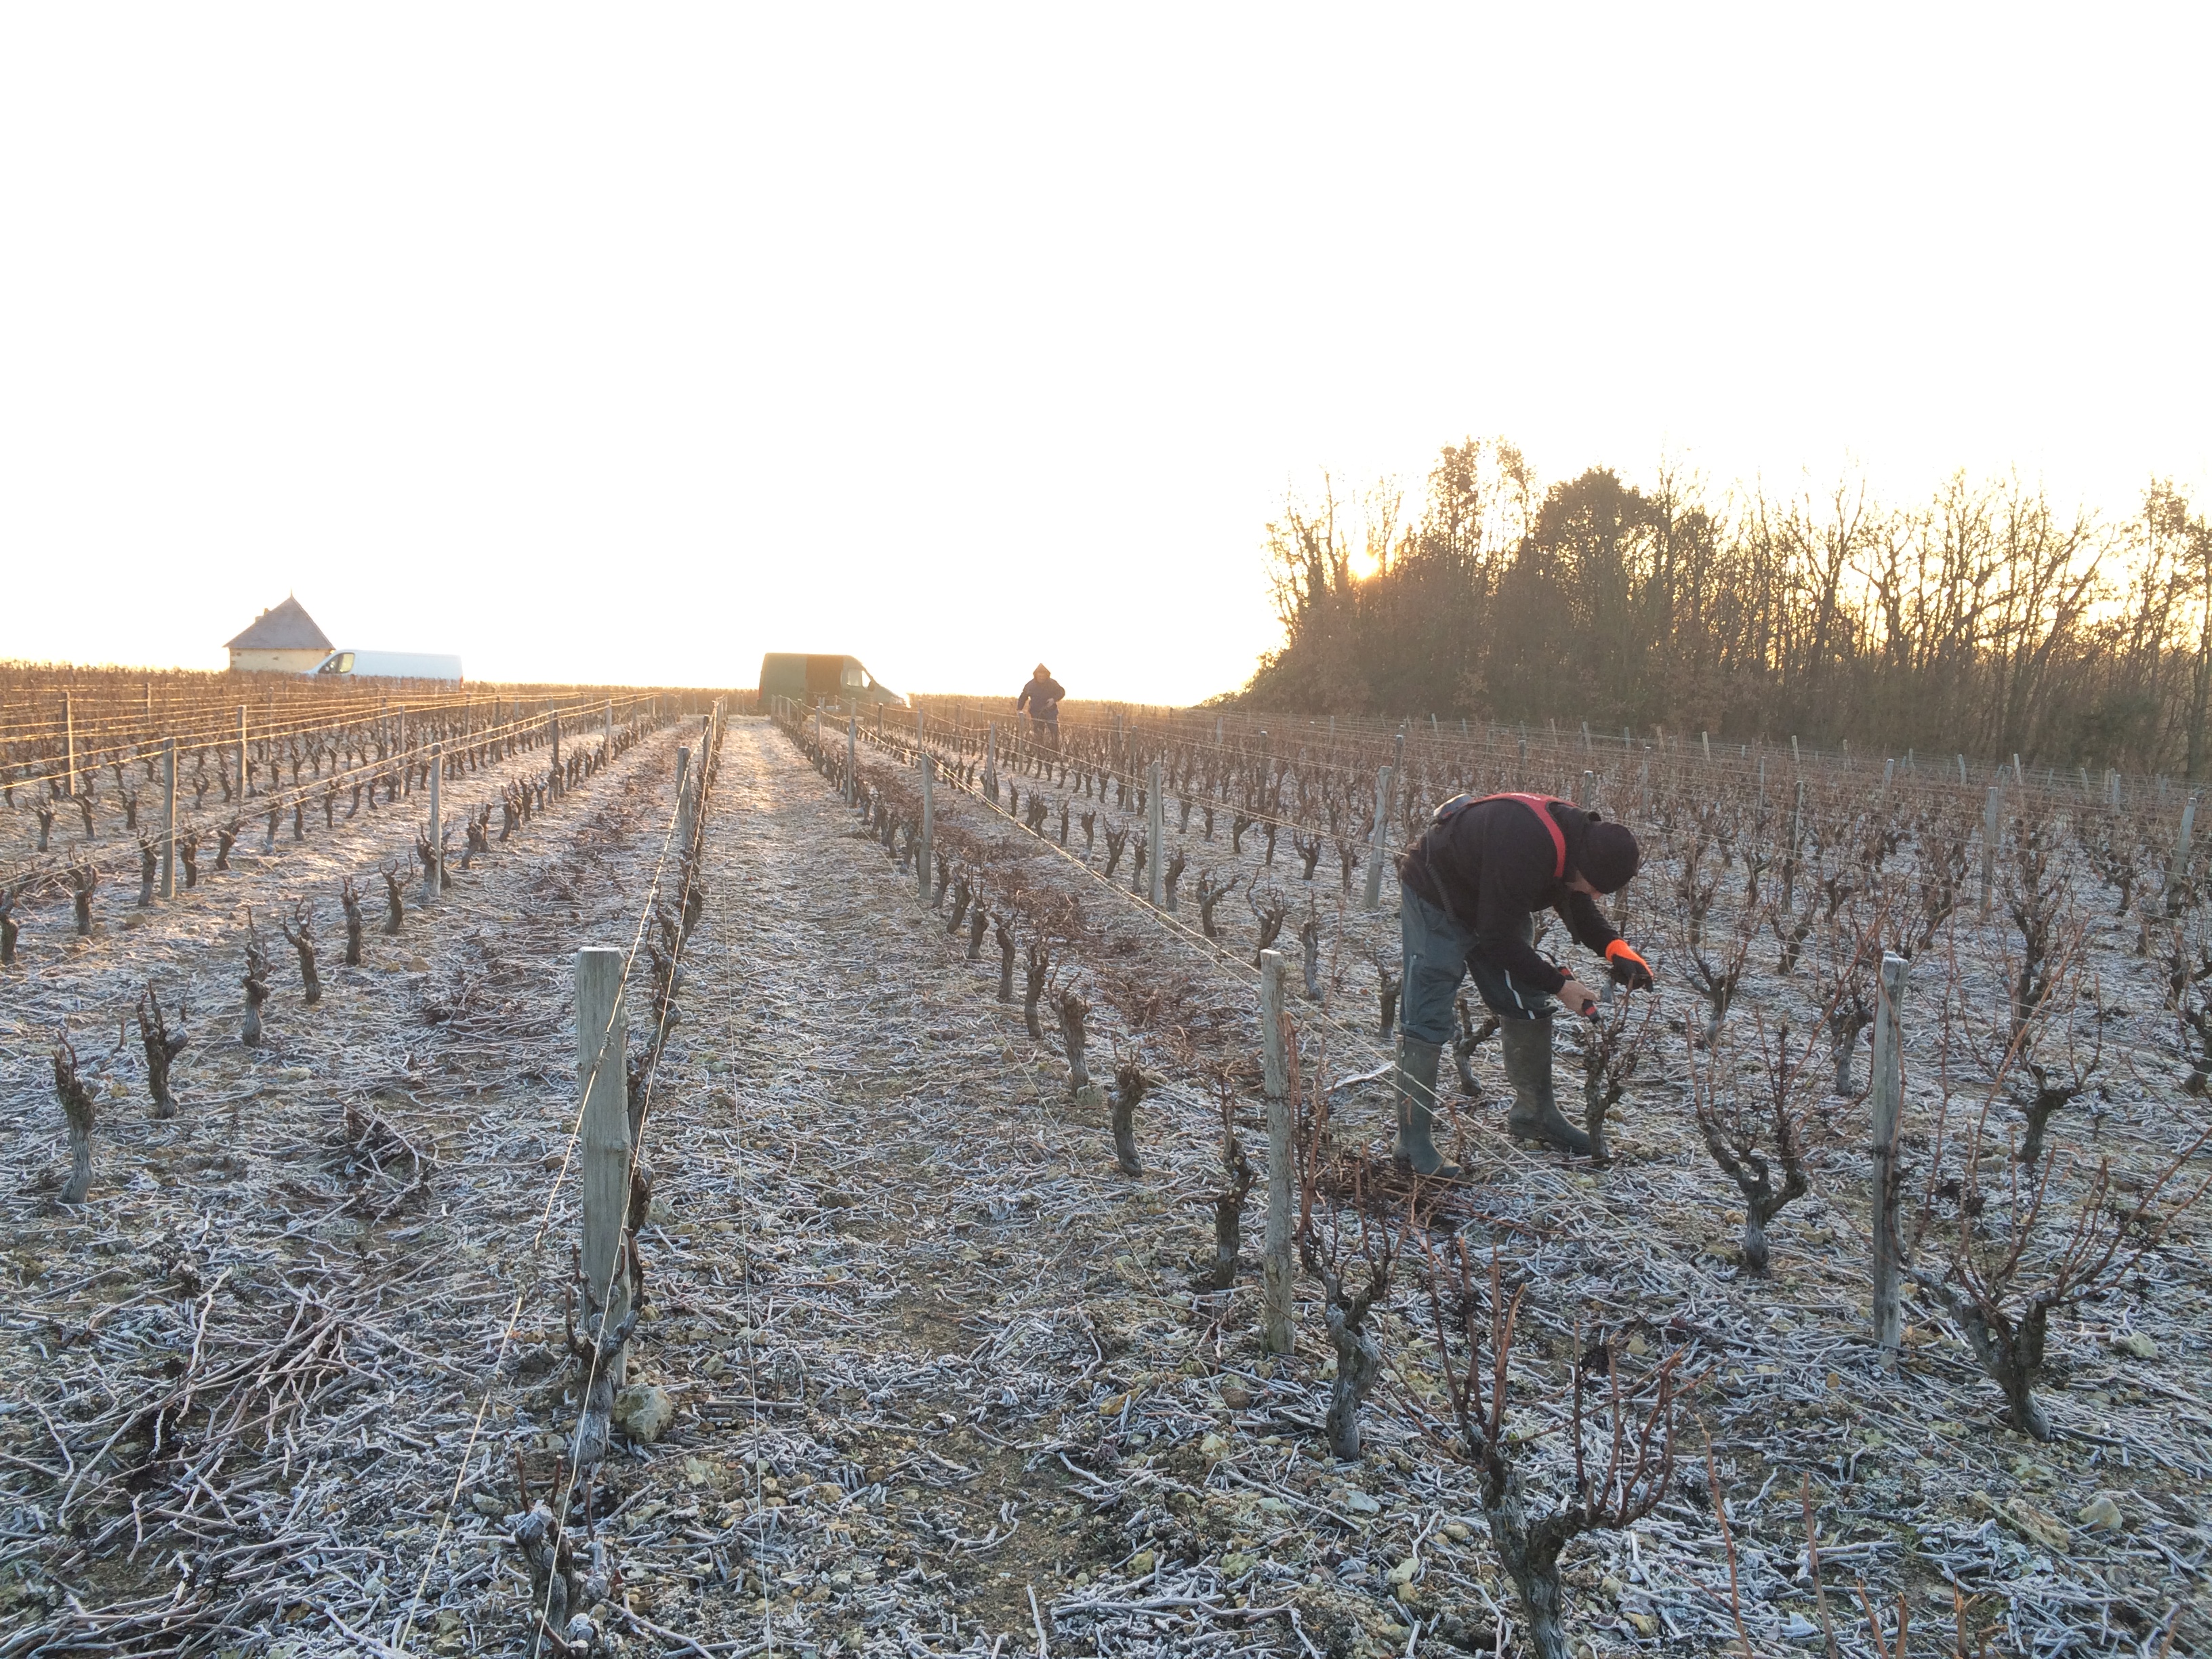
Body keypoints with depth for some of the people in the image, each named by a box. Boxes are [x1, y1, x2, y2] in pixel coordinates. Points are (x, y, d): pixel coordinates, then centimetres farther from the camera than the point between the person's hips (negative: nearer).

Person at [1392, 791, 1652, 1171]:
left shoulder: (1584, 838, -13)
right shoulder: (1523, 852, -40)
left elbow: (1578, 905, 6)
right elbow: (1499, 939, -31)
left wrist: (1616, 948, -11)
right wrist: (1558, 985, -22)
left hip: (1494, 906, 9)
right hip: (1435, 901, -9)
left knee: (1528, 1006, 10)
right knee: (1427, 1018, -12)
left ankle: (1534, 1112, 26)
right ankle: (1412, 1140, -6)